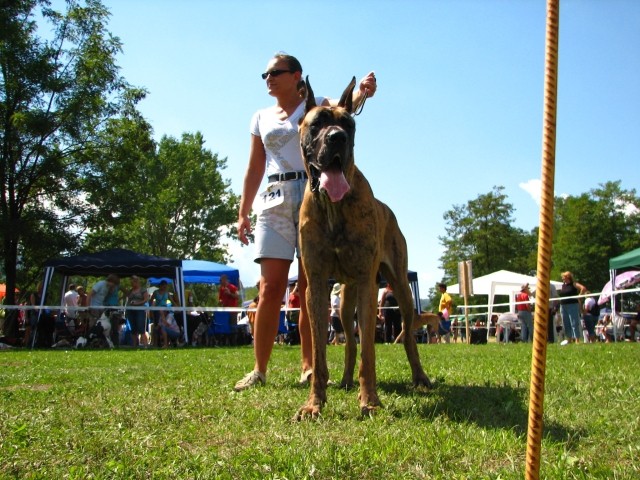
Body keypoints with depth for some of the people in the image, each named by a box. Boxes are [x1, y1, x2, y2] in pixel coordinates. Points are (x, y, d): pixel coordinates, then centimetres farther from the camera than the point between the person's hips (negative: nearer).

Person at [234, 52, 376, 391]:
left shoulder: (315, 106, 7)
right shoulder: (261, 118, 18)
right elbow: (254, 169, 18)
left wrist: (361, 94, -39)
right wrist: (243, 212, 10)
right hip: (275, 202, 3)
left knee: (311, 288, -2)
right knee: (270, 289, -5)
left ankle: (309, 369, 5)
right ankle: (259, 370, 0)